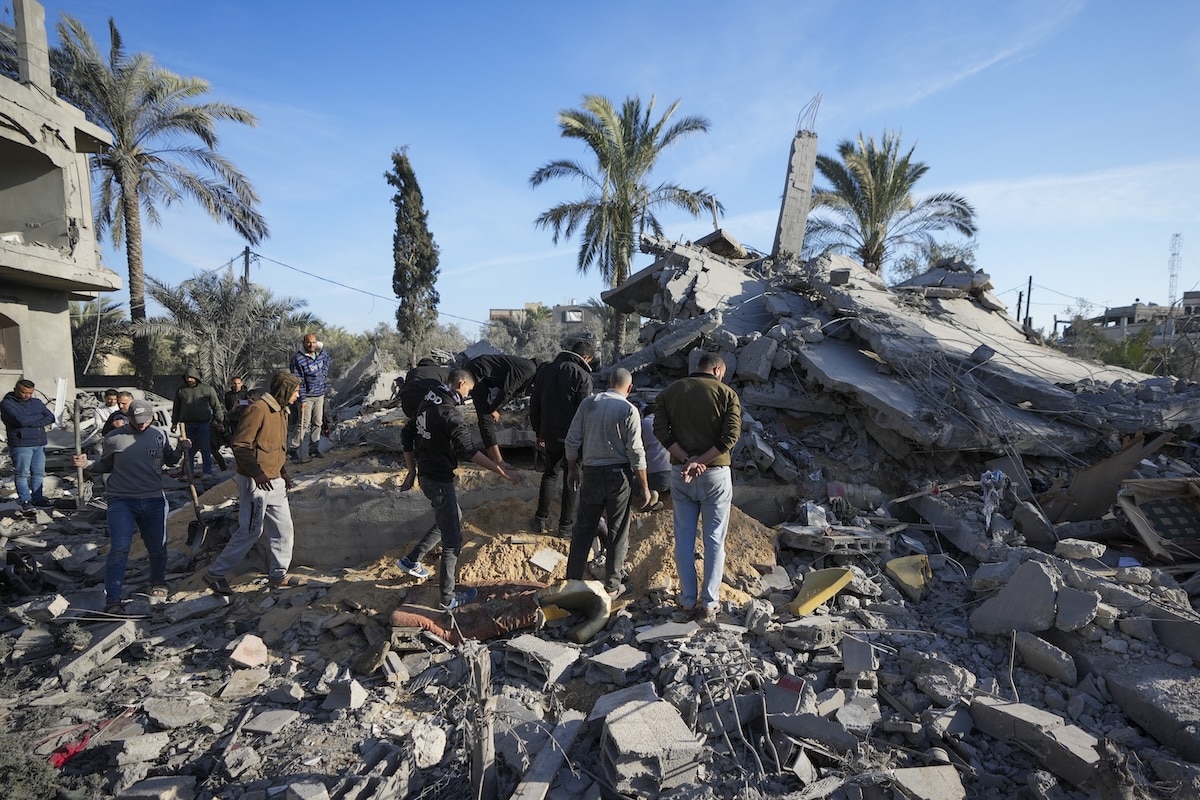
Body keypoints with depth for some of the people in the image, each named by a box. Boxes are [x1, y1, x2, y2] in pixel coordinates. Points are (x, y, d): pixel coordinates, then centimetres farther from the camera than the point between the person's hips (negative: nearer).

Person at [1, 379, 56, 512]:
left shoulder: (37, 403, 13)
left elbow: (51, 418, 1)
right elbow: (20, 420, -19)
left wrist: (29, 422, -11)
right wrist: (39, 417, -4)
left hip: (40, 444, 5)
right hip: (21, 445, -5)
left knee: (38, 473, 7)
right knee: (22, 474, -2)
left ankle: (37, 499, 13)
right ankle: (25, 501, 3)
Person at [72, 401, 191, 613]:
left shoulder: (160, 435, 5)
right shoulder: (114, 438, -1)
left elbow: (169, 461, 14)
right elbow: (105, 466, 10)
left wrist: (180, 450, -5)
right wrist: (87, 464, -9)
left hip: (154, 501, 2)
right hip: (121, 501, -2)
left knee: (157, 548, 12)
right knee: (119, 549, -10)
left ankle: (158, 584, 37)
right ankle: (113, 599, -2)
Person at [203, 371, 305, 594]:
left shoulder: (281, 412, 14)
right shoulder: (258, 409, -16)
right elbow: (240, 445, -20)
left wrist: (283, 472, 15)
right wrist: (257, 473, -27)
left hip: (274, 481, 9)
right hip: (255, 482, -9)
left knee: (284, 529, 11)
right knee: (250, 531, -2)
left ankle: (279, 574, 23)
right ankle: (215, 573, 14)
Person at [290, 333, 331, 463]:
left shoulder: (322, 352, -1)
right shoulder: (298, 359, -18)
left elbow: (328, 360, 25)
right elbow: (298, 381, -17)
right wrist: (302, 399, -18)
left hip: (320, 394, 6)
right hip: (307, 396, -6)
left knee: (318, 422, 11)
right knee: (305, 423, -6)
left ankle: (313, 447, 22)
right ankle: (297, 450, 1)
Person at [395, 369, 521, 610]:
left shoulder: (427, 403, 7)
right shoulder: (450, 412, -22)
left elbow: (406, 436, 15)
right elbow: (467, 450, -31)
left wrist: (412, 471, 19)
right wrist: (501, 470, -32)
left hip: (425, 475, 10)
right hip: (439, 480, -10)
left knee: (454, 518, 27)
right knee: (452, 539, 1)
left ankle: (412, 560, 34)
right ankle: (448, 598, 12)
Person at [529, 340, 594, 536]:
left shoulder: (545, 369, 7)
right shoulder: (582, 376, -13)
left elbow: (534, 405, 12)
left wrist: (539, 433, 19)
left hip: (549, 435, 5)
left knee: (550, 474, 22)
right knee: (573, 480, 8)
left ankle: (541, 519, 24)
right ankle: (566, 526, 14)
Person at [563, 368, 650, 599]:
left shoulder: (588, 403, 0)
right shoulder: (629, 410, -10)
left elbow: (572, 439, 2)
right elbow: (636, 452, -11)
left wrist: (572, 469, 15)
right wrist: (644, 487, -3)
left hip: (592, 473, 3)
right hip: (619, 475, -3)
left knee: (584, 528, 13)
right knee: (617, 532, 9)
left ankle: (573, 580, 20)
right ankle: (612, 585, 18)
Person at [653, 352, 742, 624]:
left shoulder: (669, 392, 4)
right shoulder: (726, 394, -4)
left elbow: (660, 430, -6)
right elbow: (731, 435, -14)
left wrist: (687, 460, -12)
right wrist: (700, 462, -14)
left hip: (680, 473, 2)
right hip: (716, 473, -2)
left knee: (684, 537, 10)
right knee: (714, 539, 7)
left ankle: (688, 602, 16)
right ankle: (709, 604, 10)